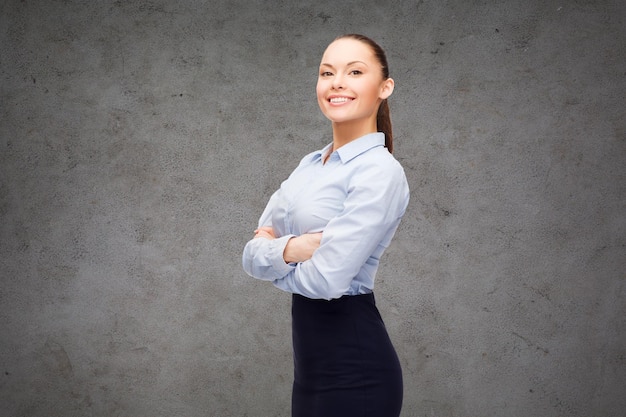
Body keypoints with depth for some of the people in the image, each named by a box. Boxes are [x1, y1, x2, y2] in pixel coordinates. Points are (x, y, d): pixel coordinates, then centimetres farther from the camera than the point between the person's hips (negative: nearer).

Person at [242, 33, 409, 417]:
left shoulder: (380, 171, -15)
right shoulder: (310, 166, 10)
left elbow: (325, 278, -22)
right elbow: (252, 253, 4)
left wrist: (271, 258, -3)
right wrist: (288, 249, -17)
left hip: (354, 367, -8)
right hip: (312, 360, 8)